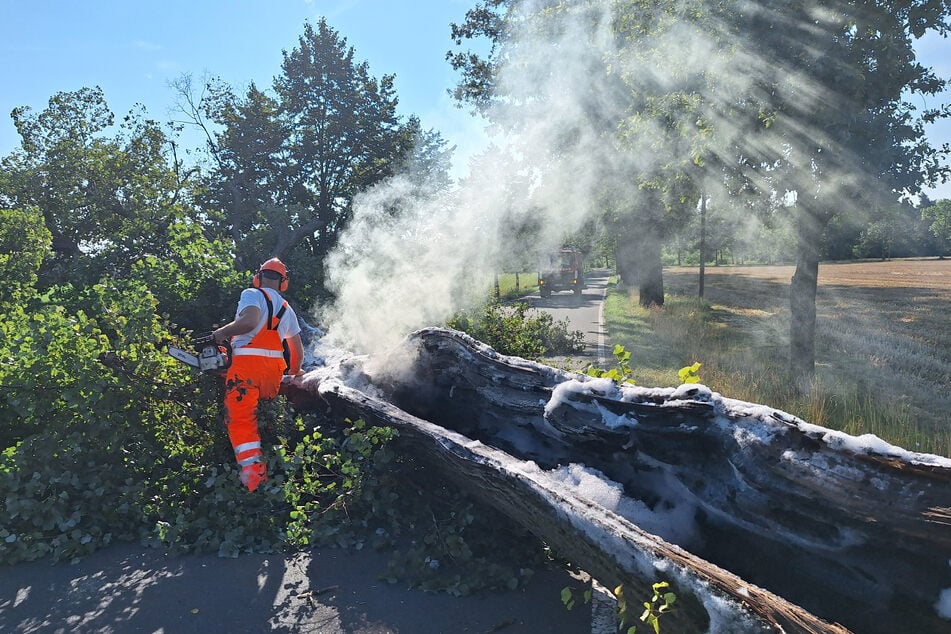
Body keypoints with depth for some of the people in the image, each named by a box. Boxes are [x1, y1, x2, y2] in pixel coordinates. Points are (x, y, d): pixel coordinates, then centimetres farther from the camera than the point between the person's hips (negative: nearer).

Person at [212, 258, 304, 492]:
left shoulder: (252, 294, 3)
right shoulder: (286, 309, 21)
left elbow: (249, 320, -19)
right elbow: (298, 349, 25)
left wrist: (222, 332, -4)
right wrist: (295, 372, 42)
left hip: (247, 364, -6)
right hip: (274, 369, 6)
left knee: (240, 419, -7)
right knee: (262, 414, 23)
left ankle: (253, 472, -20)